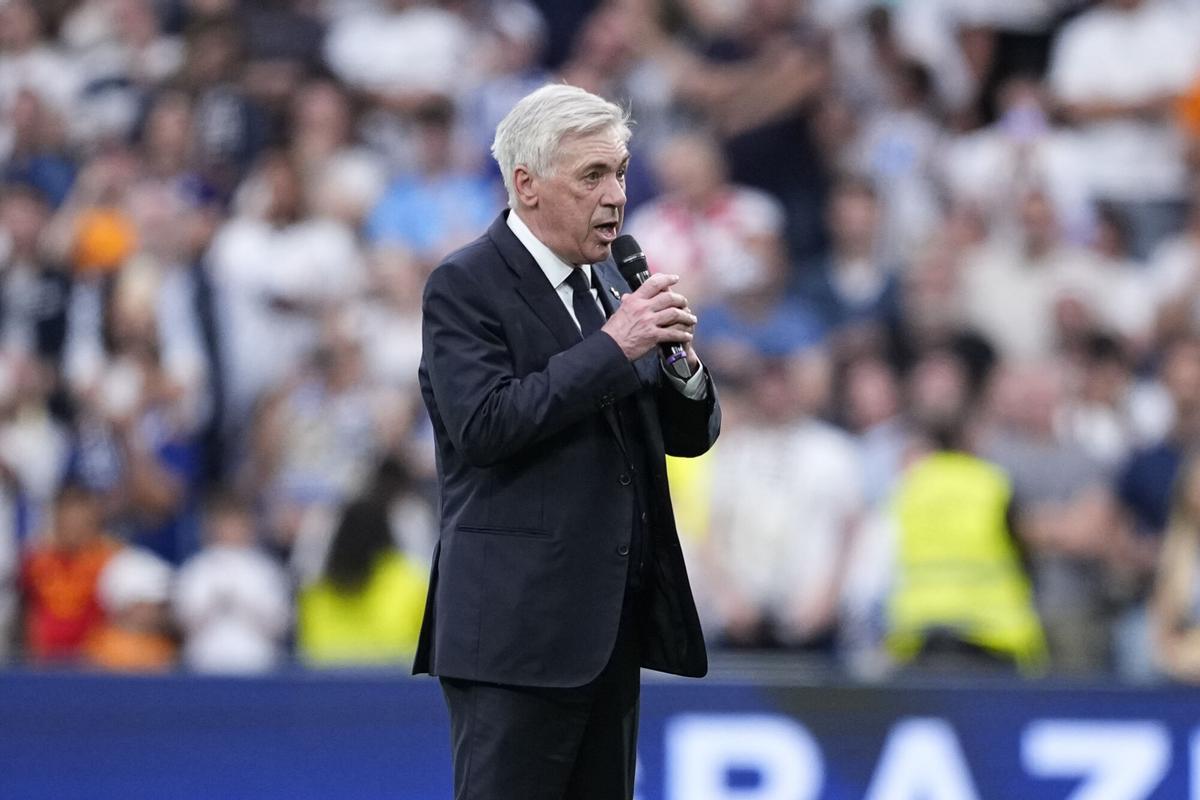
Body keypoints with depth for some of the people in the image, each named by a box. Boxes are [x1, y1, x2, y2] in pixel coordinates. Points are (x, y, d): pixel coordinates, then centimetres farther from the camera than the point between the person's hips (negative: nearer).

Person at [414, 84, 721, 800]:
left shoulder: (613, 281, 15)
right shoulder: (464, 286, -7)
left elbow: (690, 436, 16)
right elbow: (484, 424, -20)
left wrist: (679, 358, -5)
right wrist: (612, 348, -18)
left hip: (611, 627, 8)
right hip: (516, 627, -8)